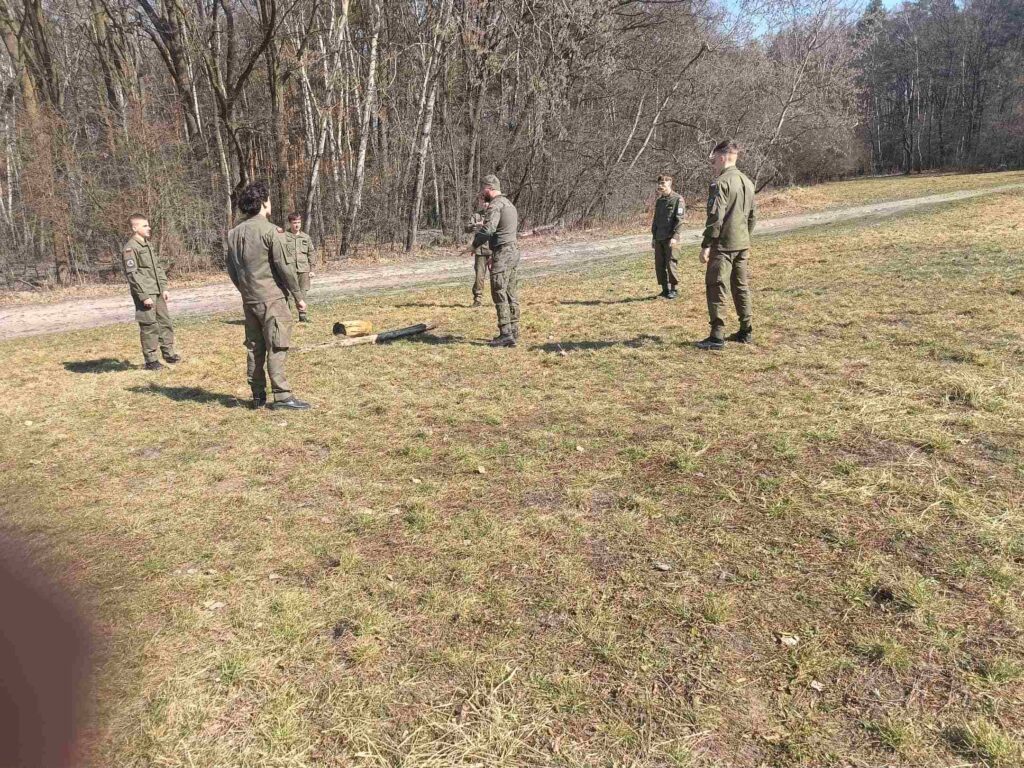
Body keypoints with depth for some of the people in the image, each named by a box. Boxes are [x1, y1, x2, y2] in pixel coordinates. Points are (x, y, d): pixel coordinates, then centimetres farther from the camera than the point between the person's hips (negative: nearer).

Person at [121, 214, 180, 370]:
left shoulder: (149, 245, 15)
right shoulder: (130, 248, -12)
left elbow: (159, 268, 19)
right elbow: (132, 274, -16)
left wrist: (164, 288, 10)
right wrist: (144, 296, -19)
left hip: (158, 292, 8)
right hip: (145, 294, -8)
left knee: (165, 322, 12)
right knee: (149, 326, -3)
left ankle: (168, 353, 22)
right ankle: (151, 360, 6)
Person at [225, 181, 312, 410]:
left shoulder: (234, 234, 10)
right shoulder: (271, 231, -12)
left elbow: (231, 269, 14)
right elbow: (285, 266, -13)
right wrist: (299, 296, -6)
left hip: (249, 299, 7)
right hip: (271, 298, -7)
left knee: (255, 347, 11)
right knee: (276, 347, -4)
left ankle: (258, 395, 17)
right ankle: (282, 395, -3)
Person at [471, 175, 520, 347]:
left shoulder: (495, 204, -11)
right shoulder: (509, 203, 20)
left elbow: (488, 228, -26)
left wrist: (474, 245, -9)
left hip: (502, 254, -10)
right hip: (513, 251, 10)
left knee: (500, 295, -7)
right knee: (512, 295, 11)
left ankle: (505, 334, -9)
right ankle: (513, 333, 14)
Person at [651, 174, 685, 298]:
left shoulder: (677, 199, -6)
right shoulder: (659, 200, 16)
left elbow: (679, 220, -12)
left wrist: (675, 237, -20)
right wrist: (653, 237, 18)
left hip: (670, 238, -7)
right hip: (659, 239, 7)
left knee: (670, 263, -5)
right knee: (659, 265, 6)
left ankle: (674, 289, 6)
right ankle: (665, 289, 16)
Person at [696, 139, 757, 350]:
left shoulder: (720, 183, -13)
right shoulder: (747, 182, 15)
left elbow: (715, 217, -19)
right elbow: (752, 217, 19)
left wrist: (706, 245, -16)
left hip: (723, 244, -9)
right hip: (743, 244, 9)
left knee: (716, 288, -5)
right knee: (741, 287, 16)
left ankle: (717, 336, -8)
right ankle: (746, 332, 23)